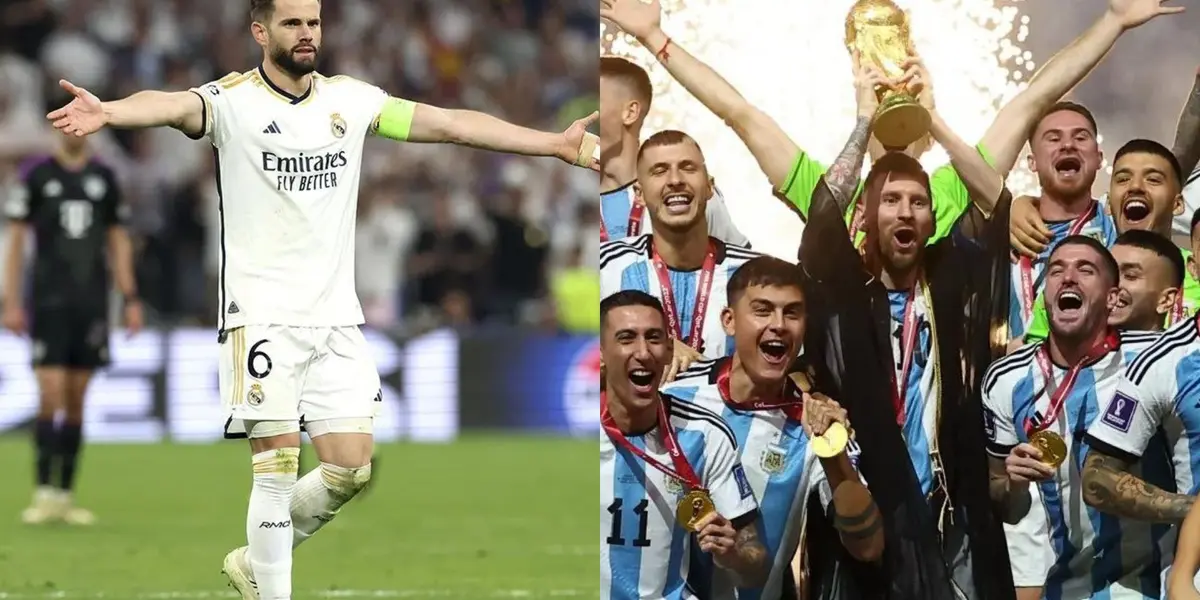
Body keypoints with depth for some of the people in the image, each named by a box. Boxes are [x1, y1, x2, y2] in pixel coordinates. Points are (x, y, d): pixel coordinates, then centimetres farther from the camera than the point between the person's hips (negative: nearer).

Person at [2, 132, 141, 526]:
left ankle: (65, 496, 9)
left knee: (77, 401, 4)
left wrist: (131, 300, 7)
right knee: (51, 395, -11)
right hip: (49, 302, -3)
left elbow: (118, 242, 14)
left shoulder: (104, 178, 9)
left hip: (92, 303, 3)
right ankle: (44, 494, -6)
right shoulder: (36, 175, 0)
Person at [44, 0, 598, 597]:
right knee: (277, 469, -7)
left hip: (335, 317, 5)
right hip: (262, 317, -5)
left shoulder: (350, 100, 8)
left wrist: (556, 143, 3)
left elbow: (451, 124, 7)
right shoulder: (232, 101, -7)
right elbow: (174, 106, -29)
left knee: (351, 468, 3)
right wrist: (107, 112, -51)